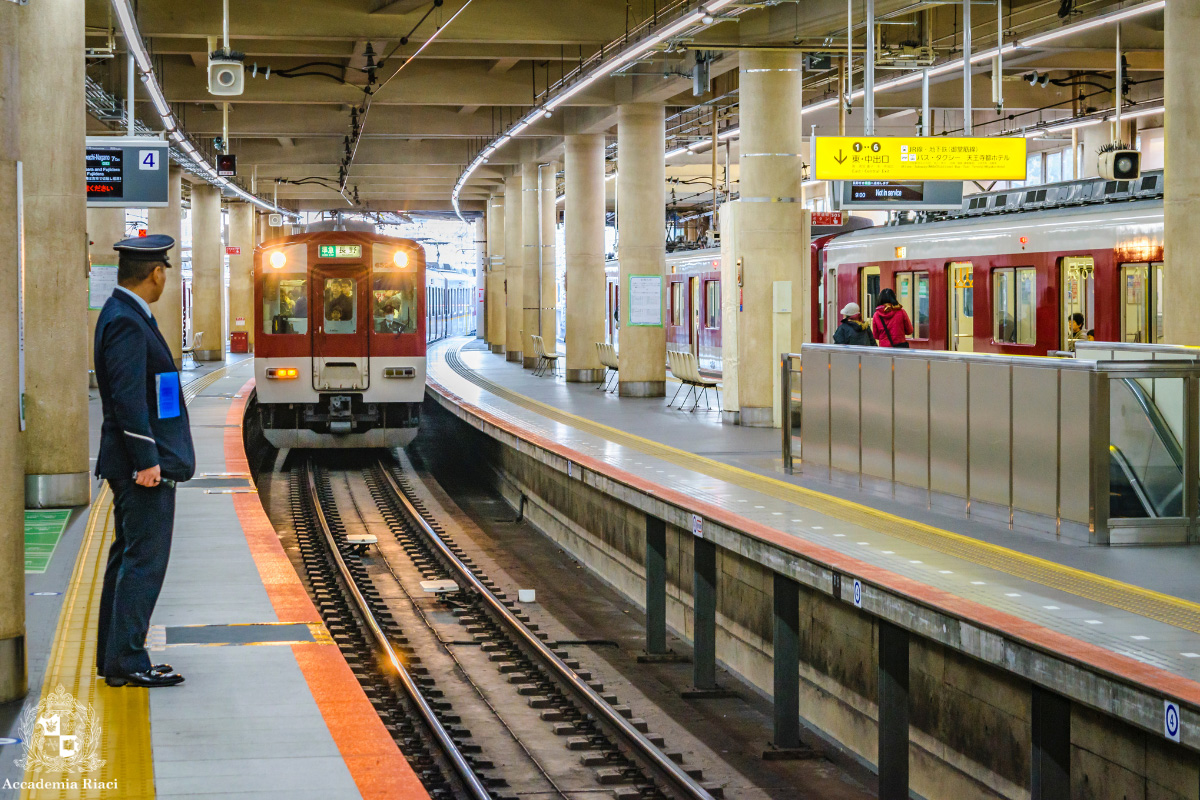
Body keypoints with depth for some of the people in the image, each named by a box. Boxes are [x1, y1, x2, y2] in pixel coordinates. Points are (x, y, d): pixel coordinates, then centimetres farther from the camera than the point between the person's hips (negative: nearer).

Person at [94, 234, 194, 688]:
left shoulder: (127, 316, 15)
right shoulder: (126, 322, -17)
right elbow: (128, 396, -23)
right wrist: (146, 460, -24)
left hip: (142, 464, 11)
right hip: (144, 464, -11)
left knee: (127, 557, 14)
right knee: (144, 560, -8)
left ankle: (112, 657, 20)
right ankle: (127, 662, -7)